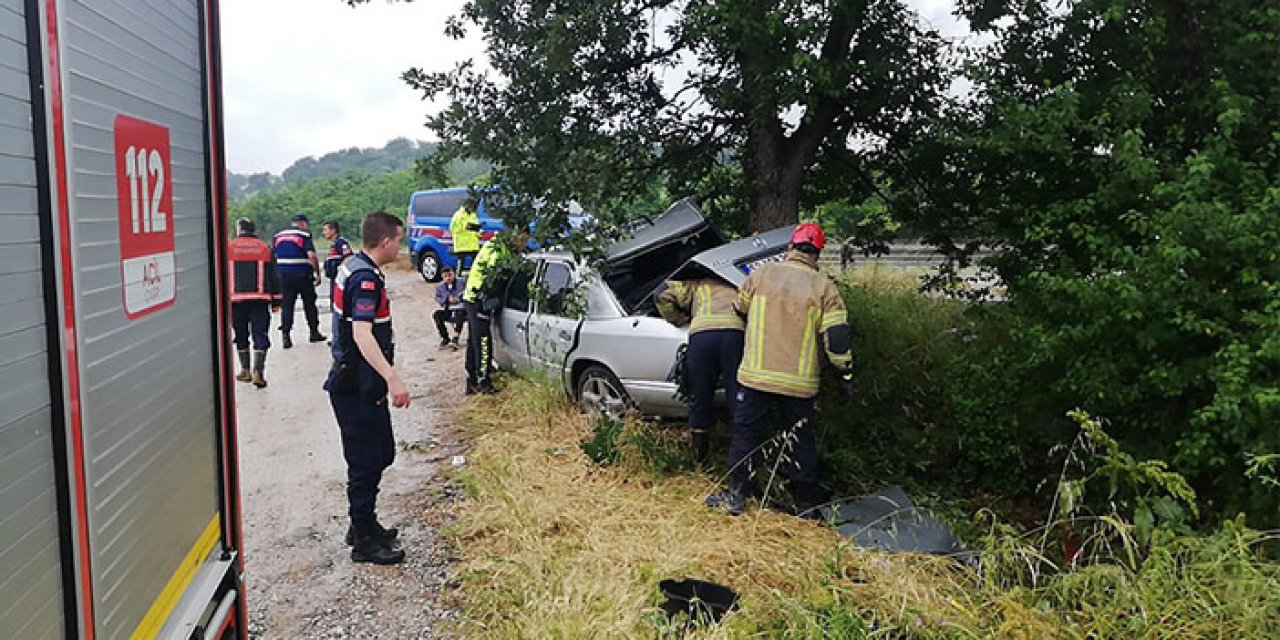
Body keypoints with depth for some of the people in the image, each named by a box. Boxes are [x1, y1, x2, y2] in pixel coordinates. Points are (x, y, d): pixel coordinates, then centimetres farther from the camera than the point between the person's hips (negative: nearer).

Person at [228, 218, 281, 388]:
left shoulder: (228, 248, 1)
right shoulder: (264, 248, 5)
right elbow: (273, 276, 6)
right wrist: (276, 301, 11)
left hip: (236, 299, 0)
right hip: (260, 299, 0)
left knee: (241, 336, 13)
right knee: (260, 335, -1)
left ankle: (245, 370, 21)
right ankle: (258, 372, -11)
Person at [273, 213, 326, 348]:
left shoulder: (278, 236, 11)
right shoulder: (304, 235, -6)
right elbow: (312, 256, -17)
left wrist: (277, 273, 19)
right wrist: (317, 273, -10)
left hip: (284, 276, 4)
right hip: (303, 275, -4)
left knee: (287, 305, 5)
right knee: (309, 304, 9)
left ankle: (286, 336, -3)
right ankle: (314, 332, 18)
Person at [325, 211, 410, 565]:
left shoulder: (353, 266, 11)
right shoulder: (367, 278, -21)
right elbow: (362, 334, -33)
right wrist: (393, 378, -41)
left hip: (358, 384, 10)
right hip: (358, 387, -10)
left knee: (379, 454, 19)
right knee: (366, 461, -1)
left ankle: (364, 524, 31)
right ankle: (365, 541, 10)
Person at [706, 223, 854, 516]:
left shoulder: (760, 275, 0)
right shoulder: (824, 287, -3)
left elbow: (739, 309, 16)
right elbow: (837, 337, -8)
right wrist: (846, 371, 4)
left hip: (756, 376, 0)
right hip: (801, 382, 1)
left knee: (746, 433, 11)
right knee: (802, 441, 13)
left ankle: (736, 495, 14)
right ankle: (806, 504, 20)